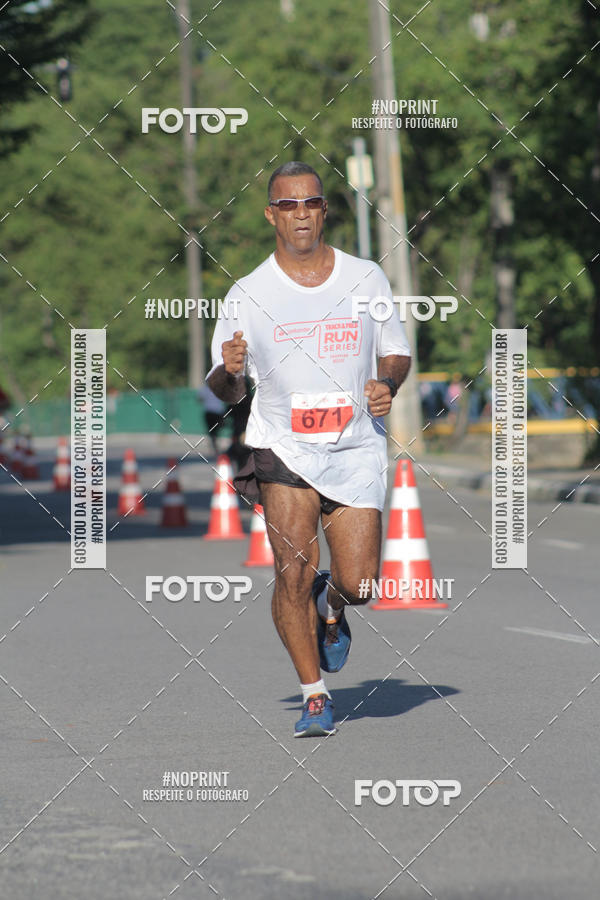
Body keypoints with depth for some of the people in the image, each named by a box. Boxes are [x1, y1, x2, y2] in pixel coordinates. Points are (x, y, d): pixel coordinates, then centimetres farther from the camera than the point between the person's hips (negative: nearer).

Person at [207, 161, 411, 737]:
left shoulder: (366, 278, 3)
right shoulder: (248, 295, -2)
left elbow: (396, 352, 15)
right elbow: (223, 391, 3)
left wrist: (388, 383, -7)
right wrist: (229, 369, -21)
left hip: (356, 448, 2)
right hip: (283, 447, -1)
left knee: (358, 584, -3)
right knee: (293, 574, -17)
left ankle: (331, 607, 35)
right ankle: (314, 697, -2)